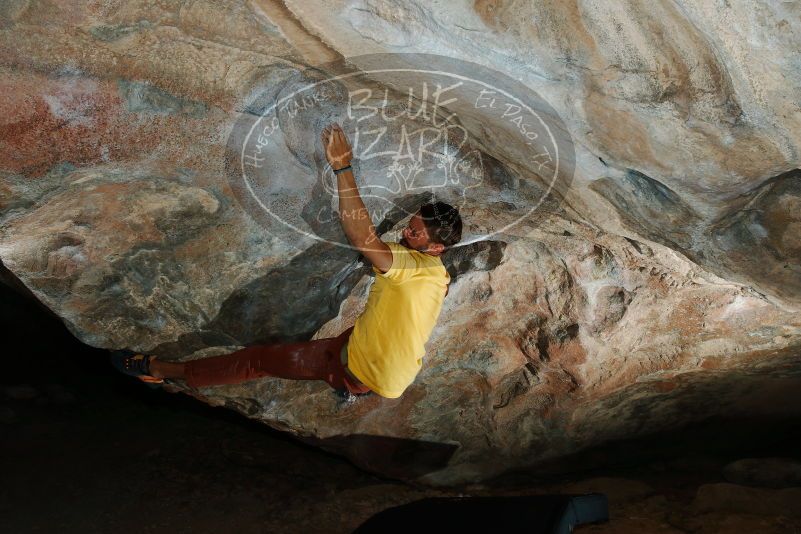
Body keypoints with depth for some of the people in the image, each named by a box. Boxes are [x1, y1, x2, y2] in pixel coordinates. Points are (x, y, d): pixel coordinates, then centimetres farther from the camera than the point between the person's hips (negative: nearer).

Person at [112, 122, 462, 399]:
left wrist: (342, 168, -44)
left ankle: (162, 370, 13)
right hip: (396, 372, 8)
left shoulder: (418, 265, -29)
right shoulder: (438, 274, -1)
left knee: (259, 358, 0)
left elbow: (363, 239, -45)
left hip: (360, 370, -8)